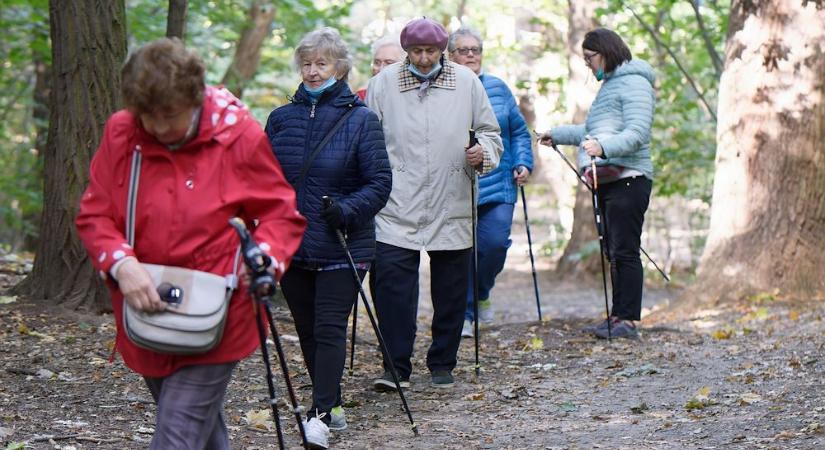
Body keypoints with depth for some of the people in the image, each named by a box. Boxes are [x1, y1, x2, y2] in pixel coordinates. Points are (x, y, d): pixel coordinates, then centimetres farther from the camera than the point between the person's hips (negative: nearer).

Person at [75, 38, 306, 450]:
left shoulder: (239, 136, -11)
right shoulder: (120, 133, -4)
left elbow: (281, 214, -2)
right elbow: (94, 215, 0)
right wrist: (121, 263, -20)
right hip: (145, 314, 4)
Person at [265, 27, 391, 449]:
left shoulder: (361, 119, -4)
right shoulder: (281, 118, 8)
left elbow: (380, 182, -6)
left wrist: (348, 210, -21)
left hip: (341, 248, -5)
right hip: (291, 245, 5)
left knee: (330, 329, -10)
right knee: (308, 331, 11)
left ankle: (320, 415, -12)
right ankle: (331, 404, 24)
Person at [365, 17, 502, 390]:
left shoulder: (467, 82, 4)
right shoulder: (383, 83, 2)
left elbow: (491, 132, 12)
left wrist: (483, 152, -10)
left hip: (452, 208, 2)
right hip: (397, 207, -1)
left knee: (450, 290, 9)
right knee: (392, 283, -11)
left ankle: (442, 364, 22)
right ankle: (396, 366, -4)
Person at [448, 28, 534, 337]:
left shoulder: (498, 88, 11)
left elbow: (519, 132, 16)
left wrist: (523, 164, 5)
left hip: (498, 184, 2)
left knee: (496, 243, -9)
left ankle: (480, 293, 20)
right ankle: (463, 315, 10)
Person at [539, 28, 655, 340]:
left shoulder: (634, 83, -7)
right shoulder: (610, 84, 24)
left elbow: (637, 133, -20)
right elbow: (594, 131, 37)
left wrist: (602, 147, -34)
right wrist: (557, 135, 45)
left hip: (628, 178, -10)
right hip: (608, 181, 10)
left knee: (624, 251, -12)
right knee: (613, 252, 9)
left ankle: (627, 319, -12)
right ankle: (618, 317, 12)